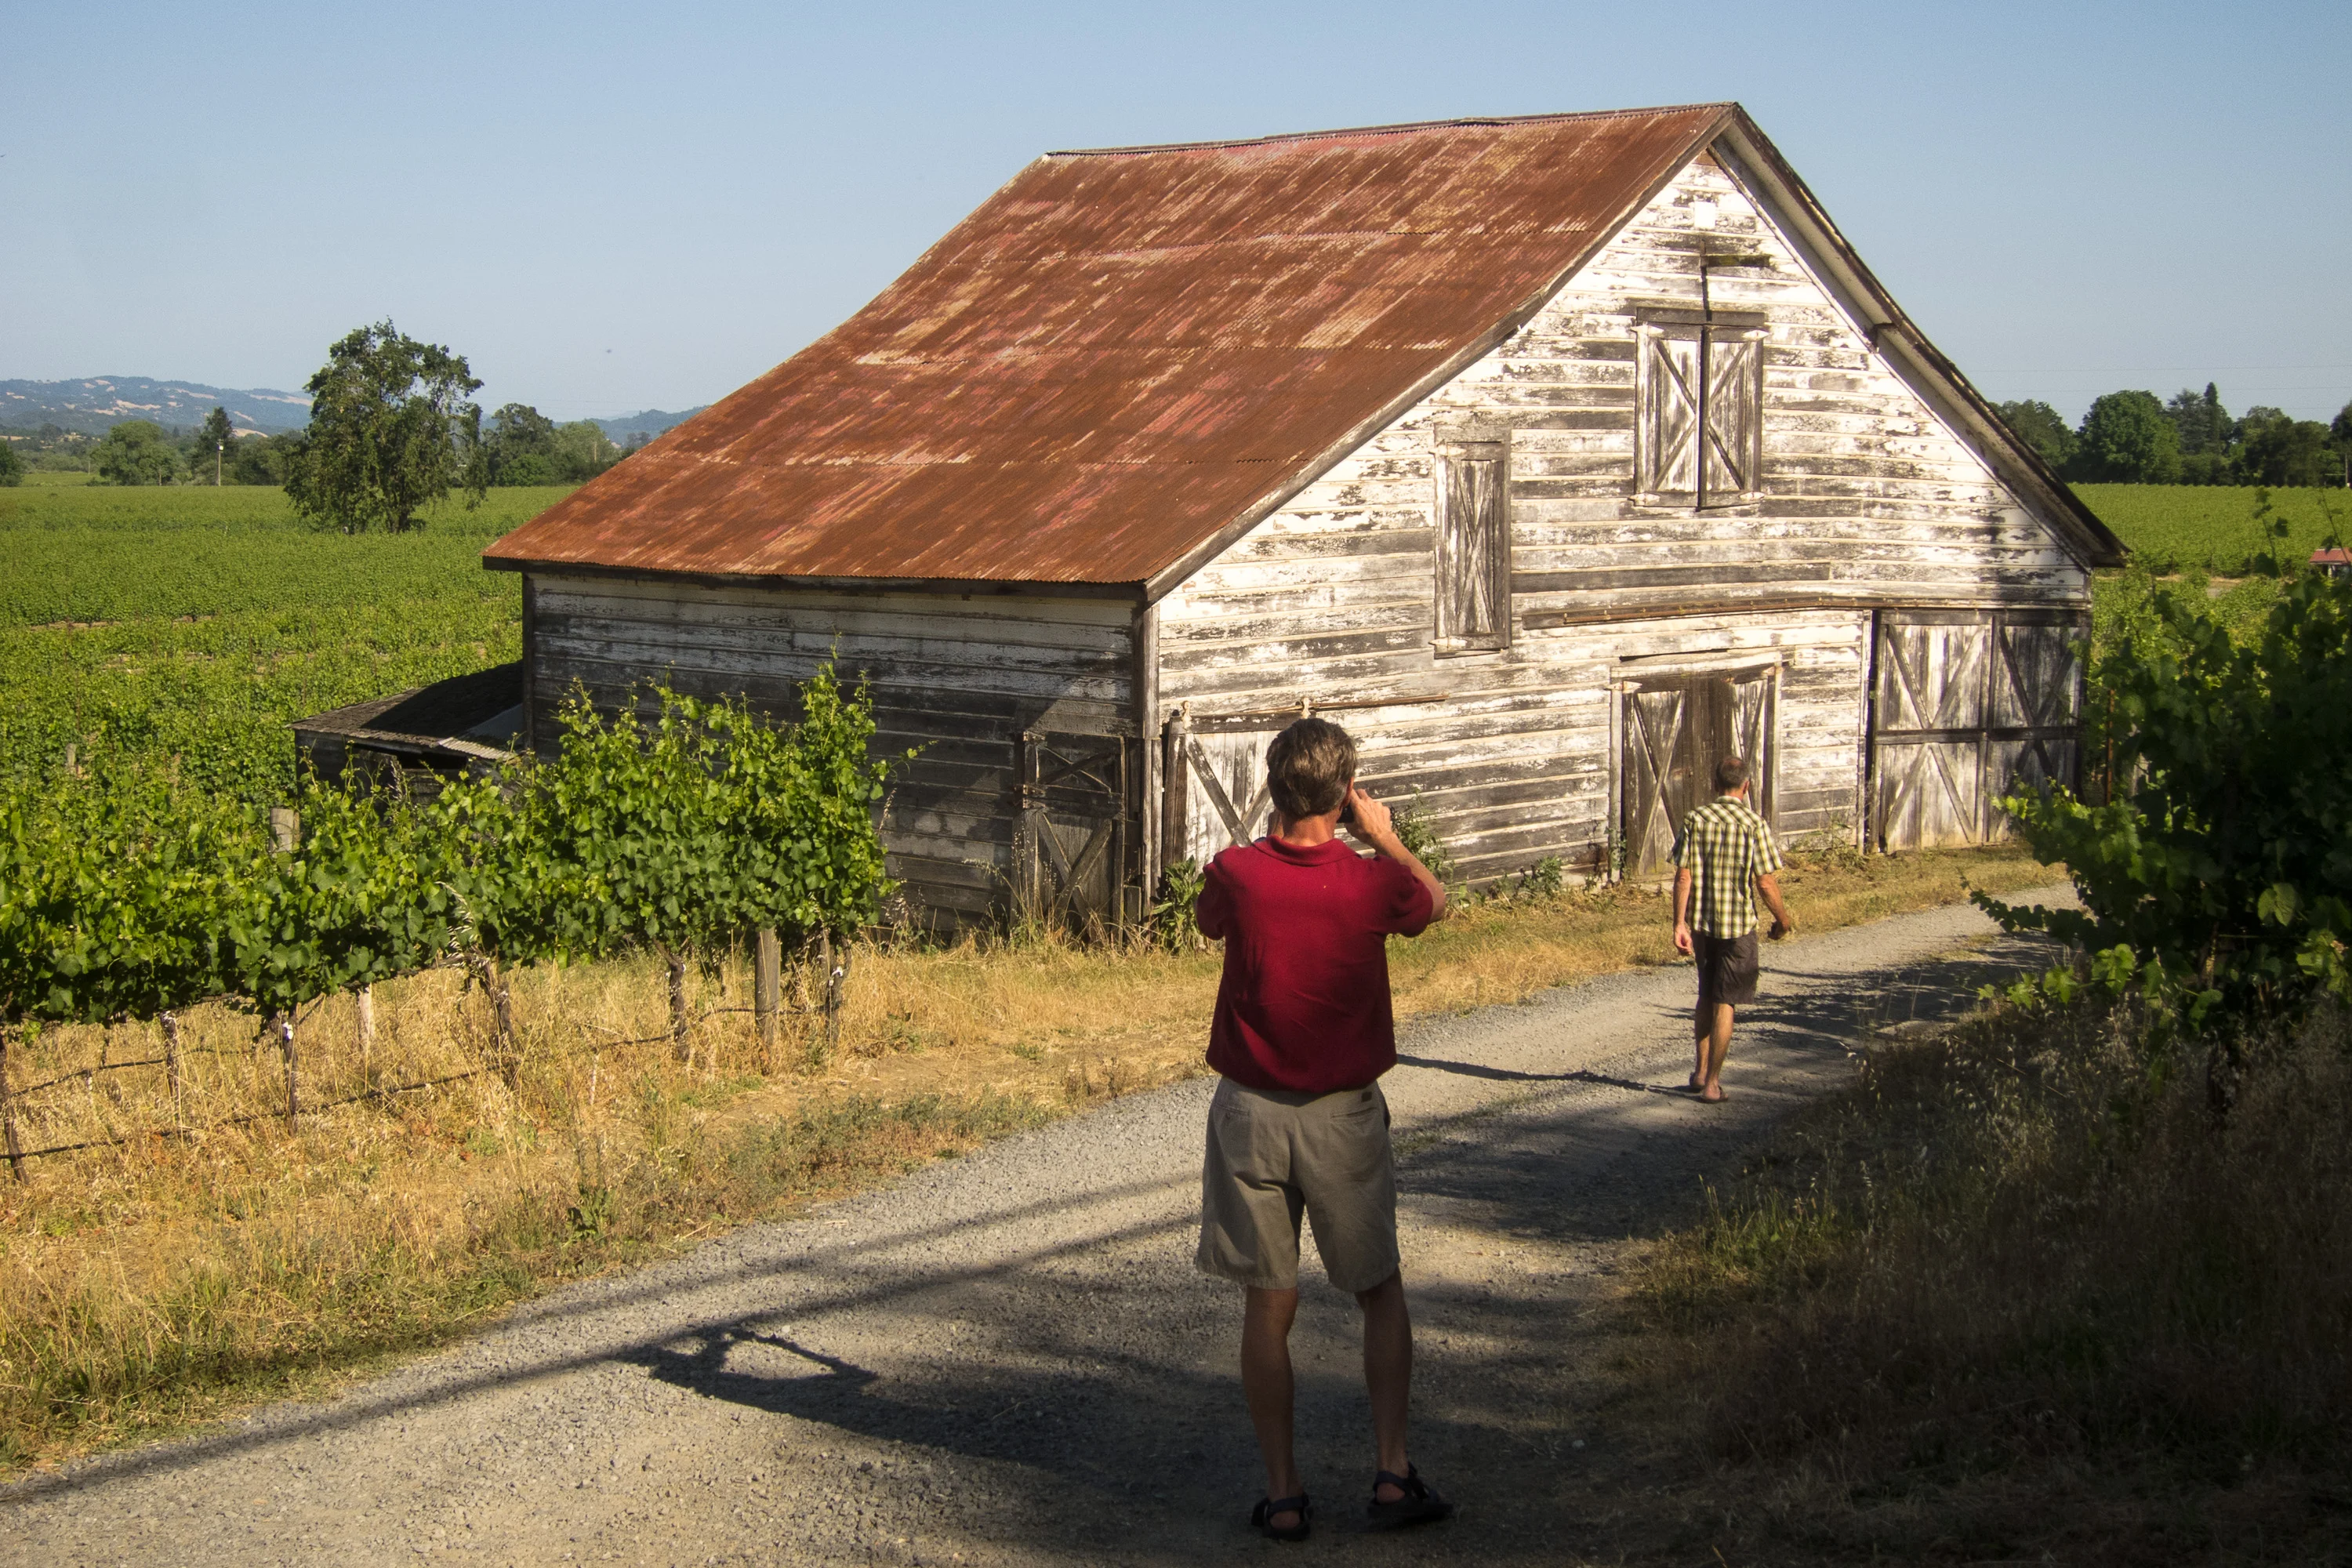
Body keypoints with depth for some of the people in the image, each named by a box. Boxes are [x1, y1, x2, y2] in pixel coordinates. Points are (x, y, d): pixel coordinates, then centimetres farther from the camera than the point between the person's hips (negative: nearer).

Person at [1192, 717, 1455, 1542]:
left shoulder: (1236, 872, -12)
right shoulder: (1372, 882, -13)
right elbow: (1434, 900, 10)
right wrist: (1385, 836, 17)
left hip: (1250, 1112, 1)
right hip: (1343, 1114, 0)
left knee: (1268, 1304, 8)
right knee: (1381, 1292, 17)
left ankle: (1283, 1490, 13)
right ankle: (1392, 1470, 13)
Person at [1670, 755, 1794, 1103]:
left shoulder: (1695, 820, -2)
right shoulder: (1754, 825, -10)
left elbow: (1683, 876, -6)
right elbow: (1765, 883, -11)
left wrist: (1680, 923, -3)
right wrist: (1783, 920, 5)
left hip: (1700, 923, 3)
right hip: (1738, 925, -3)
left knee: (1706, 997, 21)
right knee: (1724, 1004, 3)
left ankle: (1701, 1072, 26)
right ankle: (1712, 1083, 5)